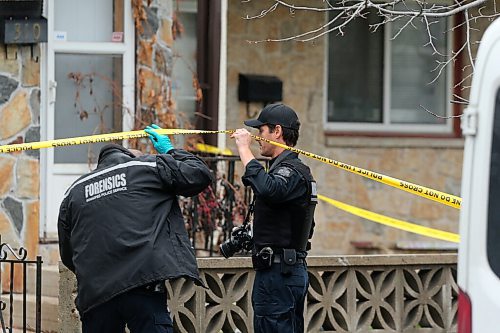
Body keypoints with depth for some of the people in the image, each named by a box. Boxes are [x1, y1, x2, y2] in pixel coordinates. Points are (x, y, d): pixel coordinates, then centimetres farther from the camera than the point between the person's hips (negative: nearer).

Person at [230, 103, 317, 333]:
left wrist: (244, 149, -28)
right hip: (294, 270, 11)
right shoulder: (294, 169, 21)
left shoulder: (290, 171, -13)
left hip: (277, 271, -11)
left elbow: (267, 190, -35)